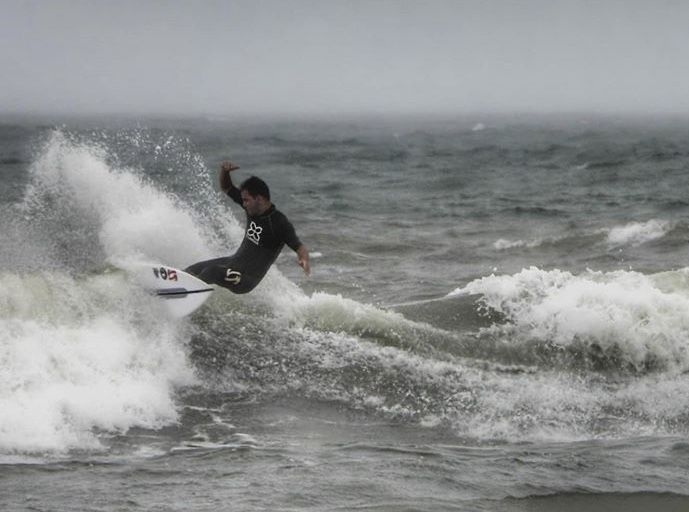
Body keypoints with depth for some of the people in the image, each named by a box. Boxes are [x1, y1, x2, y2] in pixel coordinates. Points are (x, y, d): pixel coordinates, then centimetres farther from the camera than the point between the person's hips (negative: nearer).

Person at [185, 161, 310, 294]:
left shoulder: (280, 223, -21)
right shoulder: (252, 208, 1)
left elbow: (299, 247, -26)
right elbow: (226, 188, 11)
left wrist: (304, 261, -49)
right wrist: (224, 171, -10)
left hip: (247, 278, -8)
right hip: (234, 261, 8)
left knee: (212, 271, -30)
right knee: (193, 270, 5)